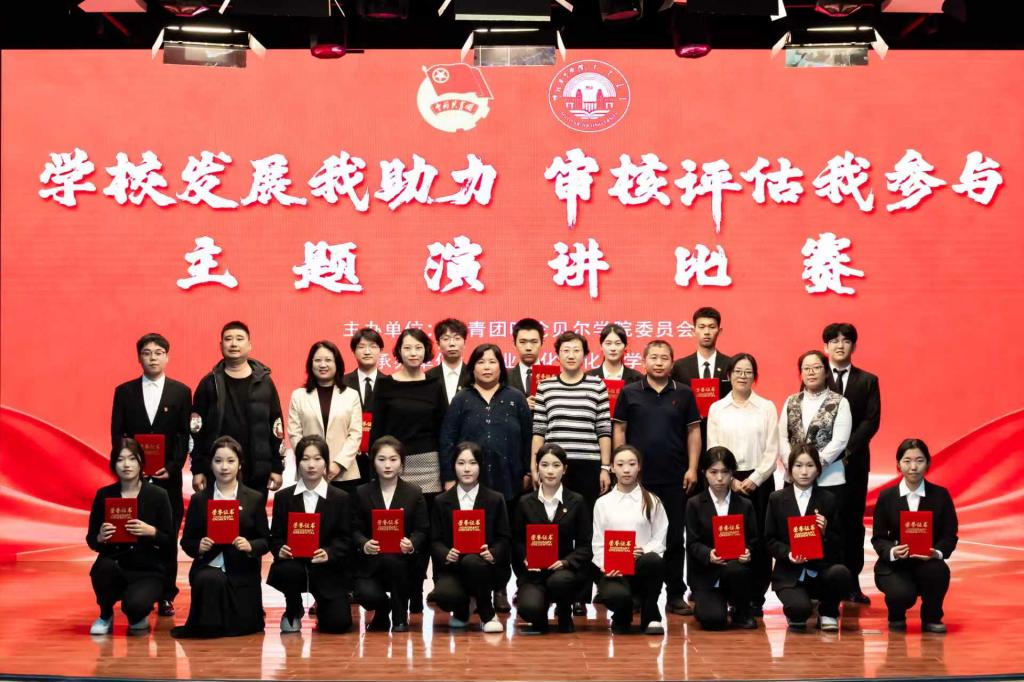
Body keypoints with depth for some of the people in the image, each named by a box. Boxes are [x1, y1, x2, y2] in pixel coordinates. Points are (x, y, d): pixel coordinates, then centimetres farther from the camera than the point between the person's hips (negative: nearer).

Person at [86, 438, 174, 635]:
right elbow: (91, 541, 5)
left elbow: (170, 541, -2)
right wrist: (100, 538, -19)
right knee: (104, 566, -34)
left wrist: (151, 531, -22)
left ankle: (138, 618, 10)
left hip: (148, 571, -2)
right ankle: (105, 617, -3)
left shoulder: (158, 495, -2)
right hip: (115, 565, 2)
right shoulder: (104, 495, 2)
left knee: (135, 604, -32)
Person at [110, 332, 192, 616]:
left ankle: (166, 596, 6)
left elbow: (185, 435, 3)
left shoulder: (181, 392, 6)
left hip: (168, 476, 0)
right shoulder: (124, 391, 8)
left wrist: (172, 467, -8)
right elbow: (117, 434, 6)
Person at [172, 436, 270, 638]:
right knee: (210, 580, -37)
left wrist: (250, 546, -17)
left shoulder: (254, 499, 4)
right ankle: (206, 625, -7)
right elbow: (186, 541, 8)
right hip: (209, 567, -1)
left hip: (243, 571, 1)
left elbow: (265, 541, 4)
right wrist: (199, 546, -15)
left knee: (242, 626, -11)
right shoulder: (199, 500, 6)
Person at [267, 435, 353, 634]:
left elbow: (345, 539, -3)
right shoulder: (283, 497, 4)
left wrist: (328, 553, -23)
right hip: (293, 563, 0)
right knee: (287, 571, -37)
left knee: (338, 623, -15)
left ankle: (320, 603, 25)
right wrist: (280, 550, -20)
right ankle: (293, 613, -1)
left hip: (327, 568, 0)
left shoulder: (341, 498, 1)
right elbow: (275, 536, 3)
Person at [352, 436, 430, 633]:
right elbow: (355, 529, 2)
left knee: (391, 559, -37)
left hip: (402, 559, 0)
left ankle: (400, 616, -13)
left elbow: (422, 530, 1)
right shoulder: (362, 493, 6)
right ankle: (383, 611, 15)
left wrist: (412, 544, -22)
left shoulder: (414, 493, 5)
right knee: (367, 595, -29)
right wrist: (364, 544, -20)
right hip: (371, 562, 1)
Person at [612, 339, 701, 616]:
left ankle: (676, 595, 10)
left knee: (675, 538, 4)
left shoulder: (684, 393, 5)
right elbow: (619, 430, 4)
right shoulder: (629, 393, 3)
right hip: (638, 477, -1)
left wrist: (692, 468, -1)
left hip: (676, 478, 1)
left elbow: (693, 431, 6)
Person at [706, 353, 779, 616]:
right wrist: (731, 480, -6)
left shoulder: (767, 407, 6)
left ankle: (756, 599, 5)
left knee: (759, 540, -2)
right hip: (726, 481, 0)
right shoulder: (717, 409, 8)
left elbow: (772, 451, 2)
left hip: (758, 480, 0)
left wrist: (754, 479, -9)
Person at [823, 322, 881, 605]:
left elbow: (872, 421, 0)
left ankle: (852, 583, 8)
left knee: (853, 521, 3)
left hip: (855, 461, 1)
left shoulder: (867, 381, 9)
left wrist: (848, 449, -13)